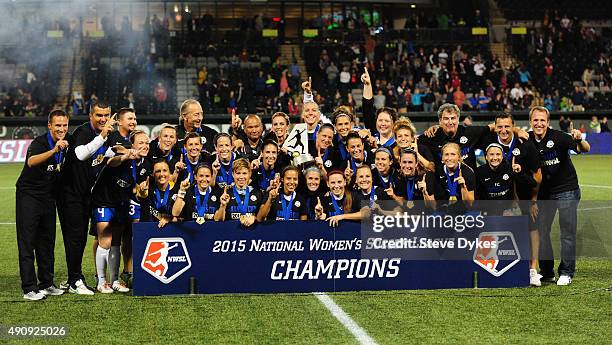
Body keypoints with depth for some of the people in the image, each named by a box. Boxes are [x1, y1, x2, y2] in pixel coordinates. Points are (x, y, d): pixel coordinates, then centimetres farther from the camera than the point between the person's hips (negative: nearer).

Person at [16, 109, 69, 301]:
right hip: (28, 196, -7)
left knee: (47, 242, 11)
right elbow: (31, 161, -40)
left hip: (48, 197, 7)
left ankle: (46, 283, 20)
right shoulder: (40, 142, -17)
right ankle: (29, 288, -5)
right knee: (27, 243, -5)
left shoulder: (65, 145, 5)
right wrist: (54, 150, -51)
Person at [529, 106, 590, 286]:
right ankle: (546, 272, 17)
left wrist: (579, 140, -48)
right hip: (544, 192, 5)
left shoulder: (558, 137, -18)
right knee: (541, 230, 6)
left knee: (567, 232, -1)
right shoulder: (528, 140, -4)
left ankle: (566, 272, 8)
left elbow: (585, 149, -24)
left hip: (567, 190, -5)